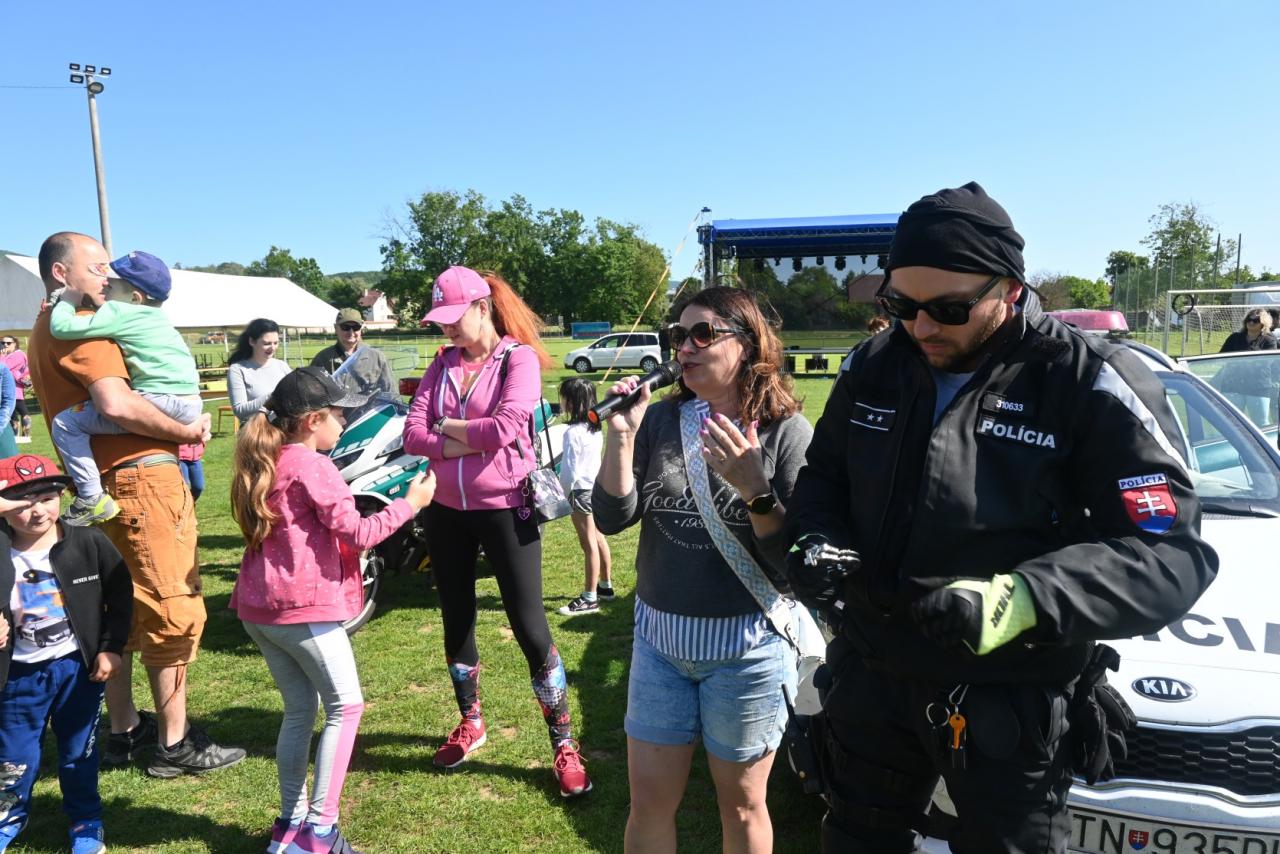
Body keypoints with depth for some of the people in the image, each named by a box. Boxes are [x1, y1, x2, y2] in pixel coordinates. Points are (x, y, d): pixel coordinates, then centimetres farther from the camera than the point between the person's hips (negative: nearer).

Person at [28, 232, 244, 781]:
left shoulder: (46, 332, 20)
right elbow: (116, 403, -26)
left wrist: (176, 430, 8)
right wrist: (186, 432, -14)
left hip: (101, 487, 10)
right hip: (140, 479, -10)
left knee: (120, 612, 17)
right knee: (174, 612, -2)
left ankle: (124, 732, 29)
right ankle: (175, 744, 7)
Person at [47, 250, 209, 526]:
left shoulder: (119, 312, -5)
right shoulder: (152, 314, 20)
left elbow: (62, 327, -9)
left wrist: (66, 302, 10)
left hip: (161, 404, -9)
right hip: (192, 406, 9)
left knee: (66, 422, -6)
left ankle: (92, 498, -9)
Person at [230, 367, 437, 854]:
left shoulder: (263, 464, 13)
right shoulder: (311, 466, -13)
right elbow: (358, 534, -14)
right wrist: (410, 503, -5)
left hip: (258, 607, 9)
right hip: (304, 608, -9)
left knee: (299, 711, 17)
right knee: (346, 706, 3)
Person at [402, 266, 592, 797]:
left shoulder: (519, 358, -8)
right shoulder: (442, 364, 8)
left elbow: (505, 428, -23)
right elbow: (413, 433, -2)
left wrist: (449, 426, -8)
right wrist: (463, 444, -17)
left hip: (504, 509, -6)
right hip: (447, 511, 6)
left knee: (530, 628, -1)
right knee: (456, 623, 17)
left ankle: (564, 746, 13)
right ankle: (470, 724, 39)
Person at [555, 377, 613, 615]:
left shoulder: (573, 432, -20)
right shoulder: (595, 428, 6)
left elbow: (570, 470, -18)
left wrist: (563, 494, -7)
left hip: (581, 490, -9)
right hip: (597, 486, 9)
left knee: (588, 544, -4)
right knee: (597, 537, 19)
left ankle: (590, 598, 3)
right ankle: (605, 585, 31)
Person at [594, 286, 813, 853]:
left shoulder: (786, 432, -12)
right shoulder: (660, 420, -2)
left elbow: (795, 558, -15)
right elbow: (612, 519, -6)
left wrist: (753, 486, -30)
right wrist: (620, 434, -17)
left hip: (747, 649, -3)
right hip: (658, 640, 3)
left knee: (741, 806, 16)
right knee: (649, 804, 16)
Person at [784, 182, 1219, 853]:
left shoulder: (1091, 383, -15)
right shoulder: (874, 365, 0)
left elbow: (1172, 554, -19)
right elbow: (821, 477, 12)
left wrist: (1022, 601, -35)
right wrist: (816, 542, -11)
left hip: (1013, 704, -4)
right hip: (871, 678, 4)